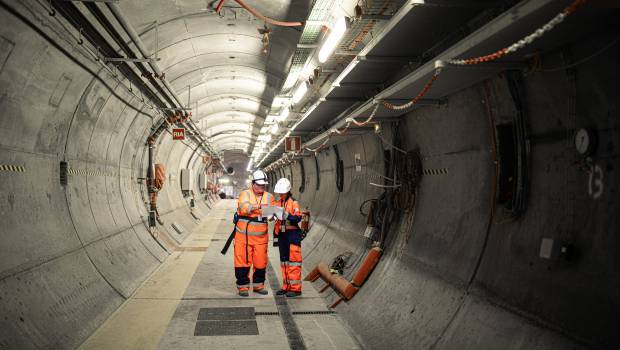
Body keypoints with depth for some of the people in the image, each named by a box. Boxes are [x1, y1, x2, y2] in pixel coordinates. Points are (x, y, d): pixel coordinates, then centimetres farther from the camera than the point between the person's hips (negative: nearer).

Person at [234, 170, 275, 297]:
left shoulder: (269, 197, 9)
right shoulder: (245, 194, -3)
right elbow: (243, 208, -20)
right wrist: (259, 206, -31)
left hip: (261, 236, 3)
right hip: (244, 235, -3)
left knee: (261, 262, 8)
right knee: (243, 261, 0)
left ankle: (258, 285, 25)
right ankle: (243, 286, 12)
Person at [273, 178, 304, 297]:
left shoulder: (294, 203, -7)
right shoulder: (278, 203, 13)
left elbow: (298, 218, -18)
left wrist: (287, 215, -30)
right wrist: (276, 236, 10)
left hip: (293, 235, -7)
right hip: (282, 235, 7)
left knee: (293, 261, -6)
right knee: (283, 261, 12)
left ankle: (295, 288, -1)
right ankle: (286, 286, 21)